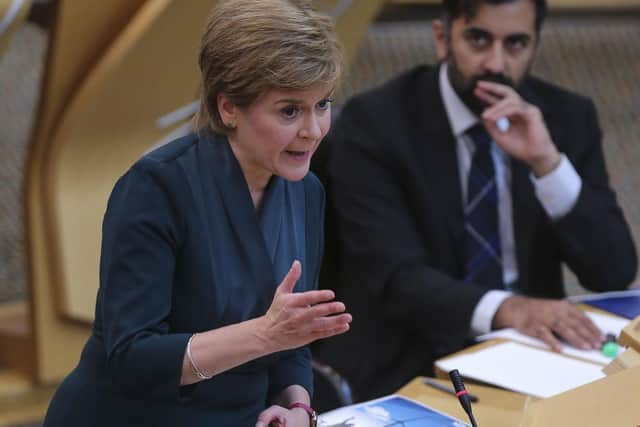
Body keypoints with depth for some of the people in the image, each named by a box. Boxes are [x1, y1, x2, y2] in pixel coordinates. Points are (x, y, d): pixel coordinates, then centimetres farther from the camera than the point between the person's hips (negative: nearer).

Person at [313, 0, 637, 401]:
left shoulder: (568, 117, 1)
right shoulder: (374, 122, -10)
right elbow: (398, 277, -19)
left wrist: (547, 163, -18)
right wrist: (509, 308, -37)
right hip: (405, 368, -4)